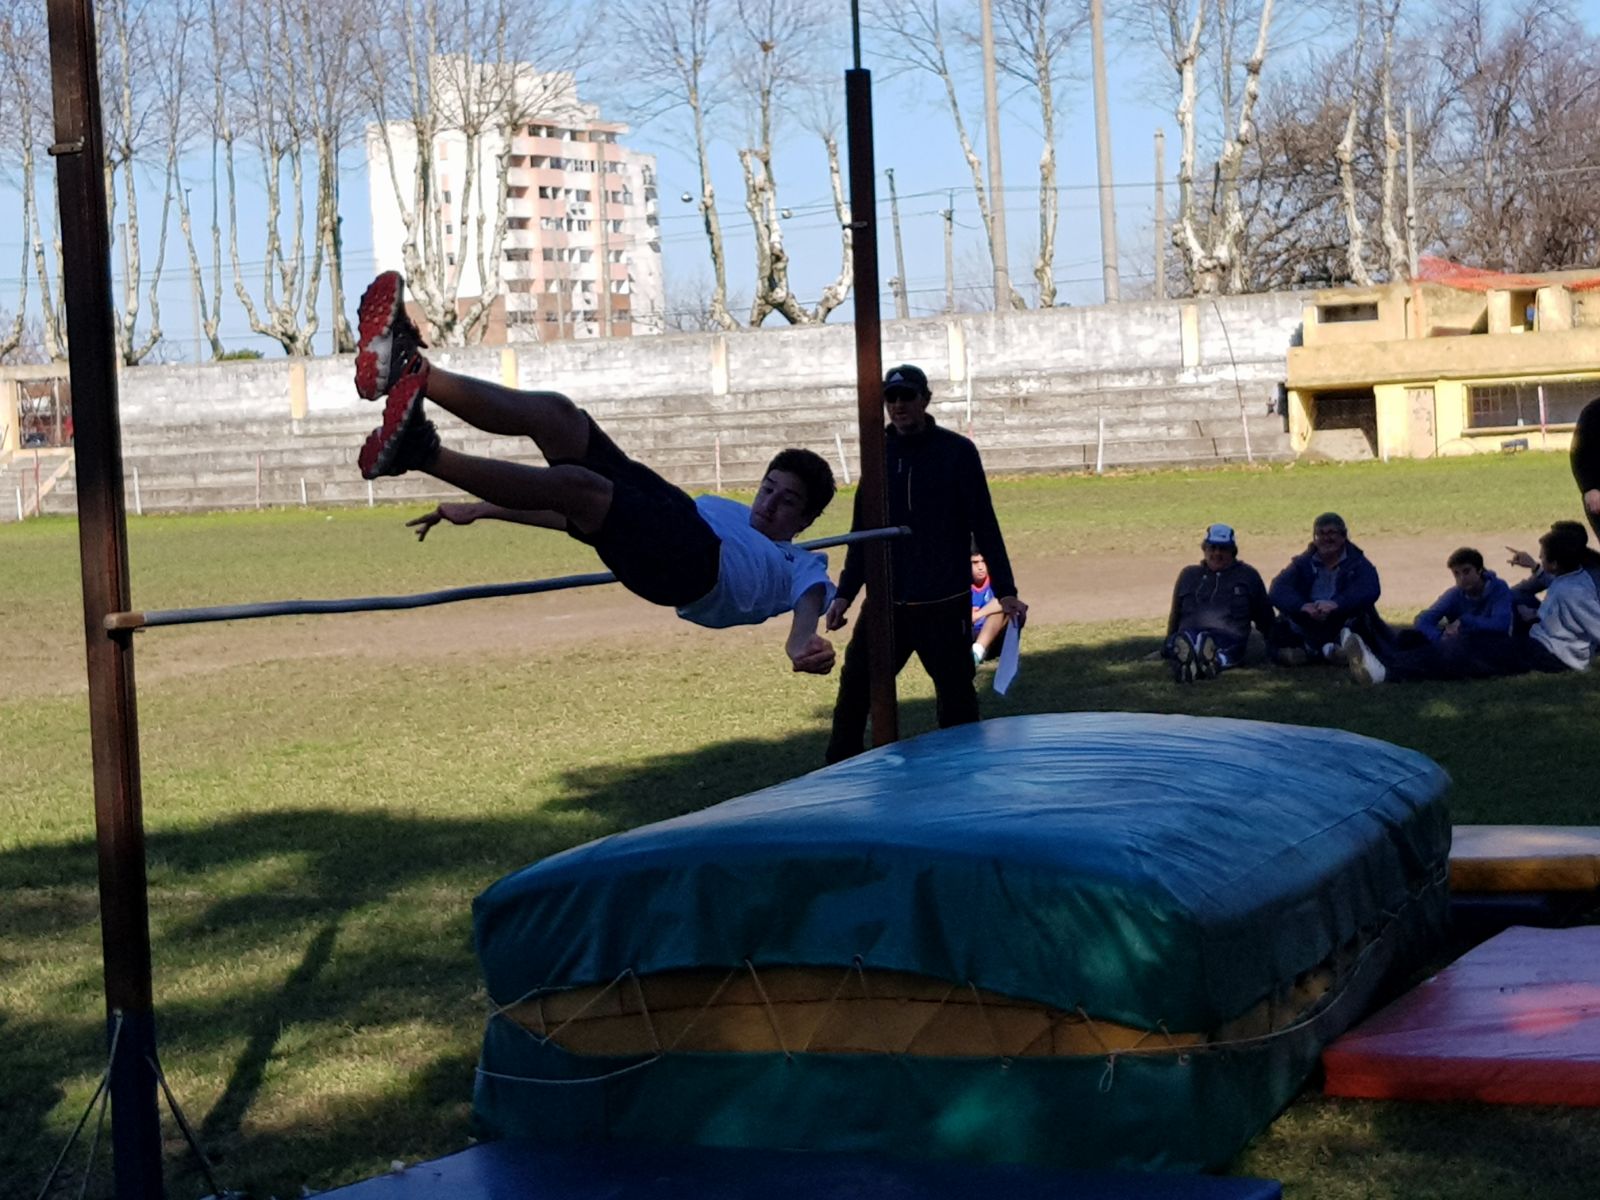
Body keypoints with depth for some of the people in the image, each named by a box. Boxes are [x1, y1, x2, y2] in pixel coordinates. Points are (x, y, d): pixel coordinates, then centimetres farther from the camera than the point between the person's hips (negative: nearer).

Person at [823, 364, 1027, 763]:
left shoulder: (957, 452, -3)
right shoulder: (879, 453, 8)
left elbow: (984, 525, -3)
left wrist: (1005, 591, -7)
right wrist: (845, 593, 11)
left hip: (945, 605, -3)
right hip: (886, 603, 3)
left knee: (956, 698, 3)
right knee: (853, 692, 0)